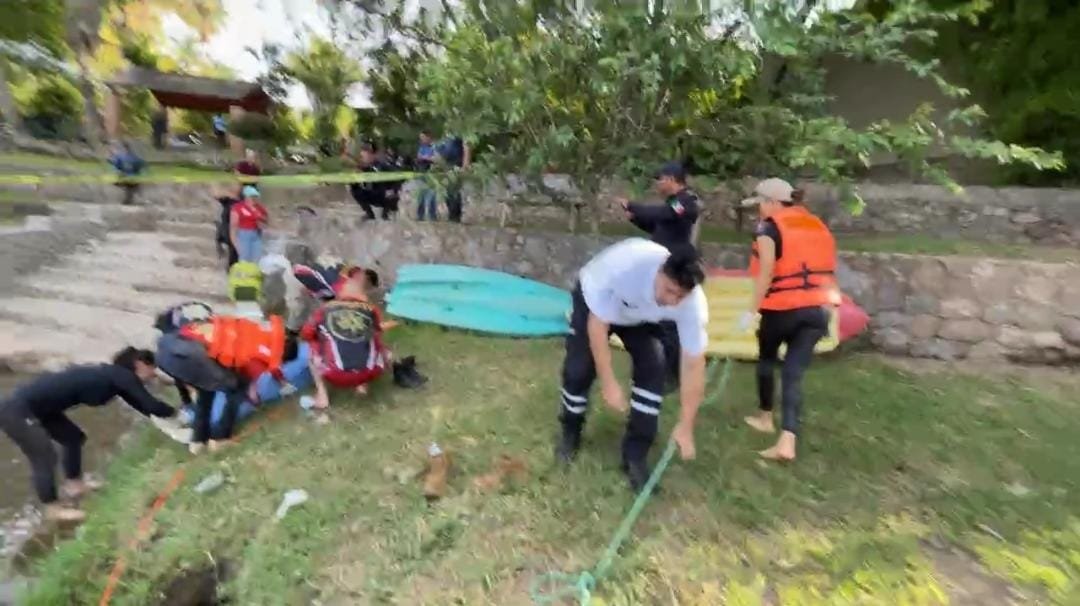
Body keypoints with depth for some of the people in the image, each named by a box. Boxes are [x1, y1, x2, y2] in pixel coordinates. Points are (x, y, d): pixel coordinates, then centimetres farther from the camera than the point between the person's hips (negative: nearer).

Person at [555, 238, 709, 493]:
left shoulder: (693, 304, -33)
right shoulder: (625, 264, -44)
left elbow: (694, 365, -23)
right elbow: (597, 323, -33)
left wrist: (685, 427, -20)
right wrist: (608, 383, -31)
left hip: (640, 318, 2)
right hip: (594, 299, -2)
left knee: (653, 368, -16)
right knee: (578, 368, -13)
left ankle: (635, 455, 0)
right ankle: (570, 432, 17)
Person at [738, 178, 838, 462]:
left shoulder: (768, 228, -3)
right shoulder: (815, 224, 16)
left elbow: (766, 272, -13)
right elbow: (827, 266, 15)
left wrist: (752, 310, -12)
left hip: (783, 308, -5)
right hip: (818, 308, 5)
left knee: (767, 358, 20)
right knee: (794, 371, 3)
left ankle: (765, 418, 34)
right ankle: (787, 441, -7)